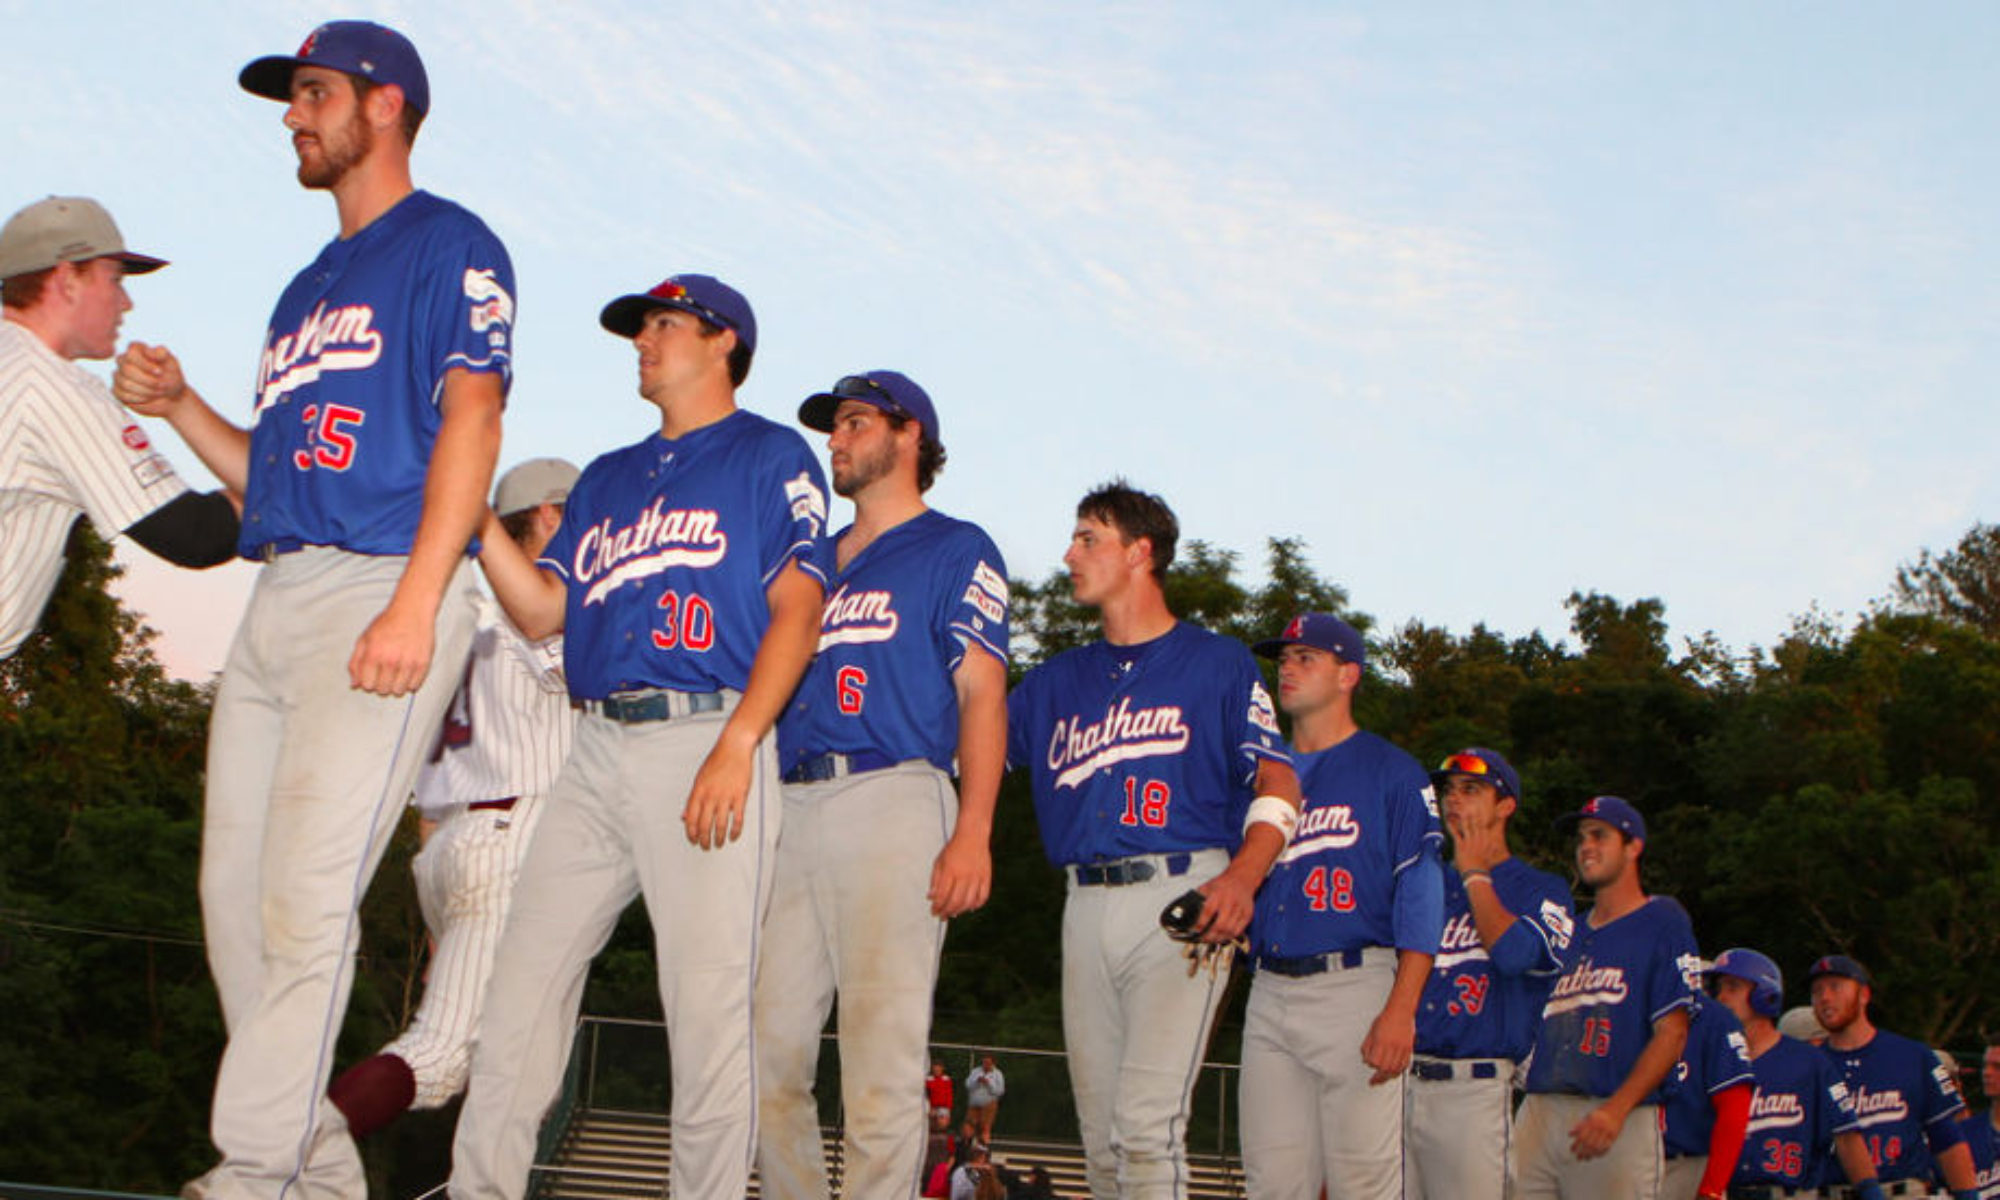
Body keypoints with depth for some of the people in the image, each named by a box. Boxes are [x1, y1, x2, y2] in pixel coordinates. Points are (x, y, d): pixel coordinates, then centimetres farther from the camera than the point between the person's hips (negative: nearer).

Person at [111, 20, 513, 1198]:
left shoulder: (449, 245, 2)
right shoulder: (307, 290, 26)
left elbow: (471, 420, -10)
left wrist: (413, 604, -20)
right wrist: (179, 404, 10)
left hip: (388, 588, -8)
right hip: (278, 600, 9)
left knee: (305, 897, -14)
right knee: (237, 893, 5)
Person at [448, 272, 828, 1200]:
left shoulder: (772, 455, 7)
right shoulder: (608, 478, 27)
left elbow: (796, 612, -4)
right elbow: (540, 609, 19)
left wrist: (736, 746, -16)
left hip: (707, 736, -6)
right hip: (597, 749, 6)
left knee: (708, 1007, -8)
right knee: (525, 977, 1)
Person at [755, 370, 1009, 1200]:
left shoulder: (955, 550, 10)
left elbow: (981, 695, -1)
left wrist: (972, 834, -13)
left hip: (893, 797, -6)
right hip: (790, 806, 6)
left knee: (880, 1048, -11)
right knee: (769, 1043, 0)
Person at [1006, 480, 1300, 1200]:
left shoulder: (1217, 663, 8)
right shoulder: (1058, 680, 22)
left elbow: (1278, 782, 0)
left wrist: (1242, 875, -16)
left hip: (1182, 897, -5)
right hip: (1087, 904, 5)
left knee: (1146, 1120, -18)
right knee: (1101, 1130, 5)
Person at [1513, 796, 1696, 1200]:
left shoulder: (1663, 922, 3)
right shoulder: (1569, 930, 22)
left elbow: (1671, 1033, -7)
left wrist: (1617, 1109, -17)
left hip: (1621, 1121, -5)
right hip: (1538, 1114, 5)